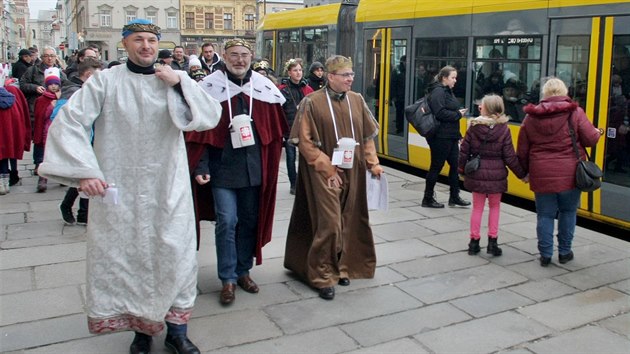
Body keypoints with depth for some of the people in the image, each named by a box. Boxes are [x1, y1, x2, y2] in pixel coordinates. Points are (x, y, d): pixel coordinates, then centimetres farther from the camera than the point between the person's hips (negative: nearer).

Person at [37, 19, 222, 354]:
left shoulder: (175, 80, 5)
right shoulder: (105, 81, -3)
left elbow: (211, 117, -4)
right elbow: (68, 122, -9)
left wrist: (180, 83, -15)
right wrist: (84, 170, -19)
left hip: (168, 189, 1)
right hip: (118, 191, -1)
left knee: (175, 256, 3)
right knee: (126, 259, 7)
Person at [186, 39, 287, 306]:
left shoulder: (264, 88, 4)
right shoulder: (211, 88, -5)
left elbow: (276, 128, 12)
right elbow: (199, 131, -6)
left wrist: (272, 161, 10)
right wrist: (200, 167, -12)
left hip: (254, 168, 4)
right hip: (222, 167, -3)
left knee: (250, 221, 11)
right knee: (227, 222, -4)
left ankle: (243, 271, 27)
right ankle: (228, 279, 9)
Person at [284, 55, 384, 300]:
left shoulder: (357, 101, 6)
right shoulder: (312, 102, -9)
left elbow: (367, 136, 14)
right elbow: (304, 142, -10)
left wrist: (373, 163, 4)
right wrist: (327, 168, -14)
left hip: (353, 173, 5)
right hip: (325, 174, -5)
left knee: (347, 223, 11)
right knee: (329, 224, -7)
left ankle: (341, 266, 29)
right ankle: (323, 275, 9)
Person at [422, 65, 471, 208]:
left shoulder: (447, 91, 15)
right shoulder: (438, 92, -14)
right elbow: (440, 113, -25)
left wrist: (457, 134, 14)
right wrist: (458, 114, -13)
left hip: (450, 137, 9)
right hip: (440, 137, -9)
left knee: (455, 165, 11)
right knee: (436, 167, 0)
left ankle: (454, 197, 20)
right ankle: (428, 199, 11)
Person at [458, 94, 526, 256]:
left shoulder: (473, 127, -7)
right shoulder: (503, 130, -9)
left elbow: (464, 152, -3)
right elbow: (510, 157, -8)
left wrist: (461, 170, 13)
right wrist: (522, 173, 4)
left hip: (476, 174, 1)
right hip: (496, 175, -1)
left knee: (477, 207, 11)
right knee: (494, 207, 14)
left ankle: (474, 242, 16)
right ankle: (492, 242, 13)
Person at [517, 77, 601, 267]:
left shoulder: (531, 117, 3)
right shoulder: (575, 113, -5)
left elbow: (522, 150, 6)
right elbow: (591, 139, -4)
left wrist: (524, 170, 19)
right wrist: (597, 132, 19)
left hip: (541, 175, 1)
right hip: (569, 175, -1)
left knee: (545, 215, 9)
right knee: (568, 212, 16)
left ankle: (545, 254, 13)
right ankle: (564, 252, 24)